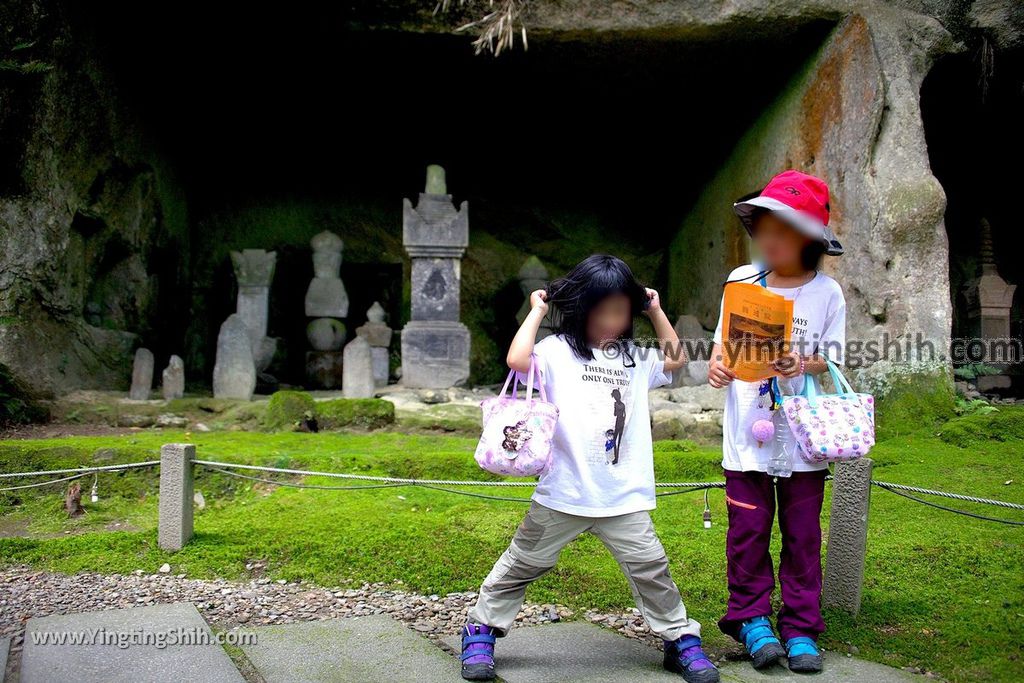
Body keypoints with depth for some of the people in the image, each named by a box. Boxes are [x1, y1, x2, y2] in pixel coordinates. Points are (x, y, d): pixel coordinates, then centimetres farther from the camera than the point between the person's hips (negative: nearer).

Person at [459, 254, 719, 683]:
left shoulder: (634, 358, 13)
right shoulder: (557, 351, -5)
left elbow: (675, 360, 22)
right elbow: (518, 359, -21)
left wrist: (656, 310, 18)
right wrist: (537, 311, -9)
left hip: (624, 497, 4)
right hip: (562, 493, -3)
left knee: (651, 569, 5)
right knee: (523, 564, 10)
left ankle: (681, 639, 20)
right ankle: (481, 633, 24)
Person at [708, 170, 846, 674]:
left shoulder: (826, 293, -2)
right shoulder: (741, 281, 2)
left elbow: (833, 361, 0)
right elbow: (722, 342, 7)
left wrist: (802, 366, -20)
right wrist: (718, 366, -14)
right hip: (748, 434, 1)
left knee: (802, 533, 6)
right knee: (748, 528, 5)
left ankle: (800, 627, 19)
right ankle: (751, 618, 21)